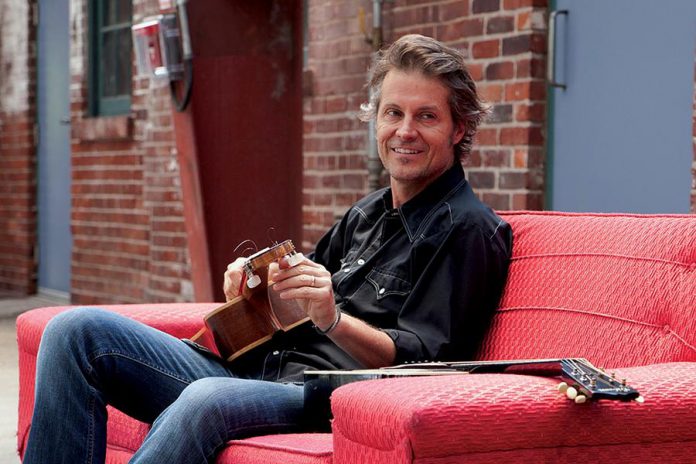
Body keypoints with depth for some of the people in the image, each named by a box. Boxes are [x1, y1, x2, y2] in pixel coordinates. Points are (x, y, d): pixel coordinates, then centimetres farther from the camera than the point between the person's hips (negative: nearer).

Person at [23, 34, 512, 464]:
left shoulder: (468, 229, -2)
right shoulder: (366, 214, 23)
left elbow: (421, 361, -11)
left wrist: (334, 320, -28)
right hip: (258, 372, 9)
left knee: (208, 400, -41)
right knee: (78, 330, -5)